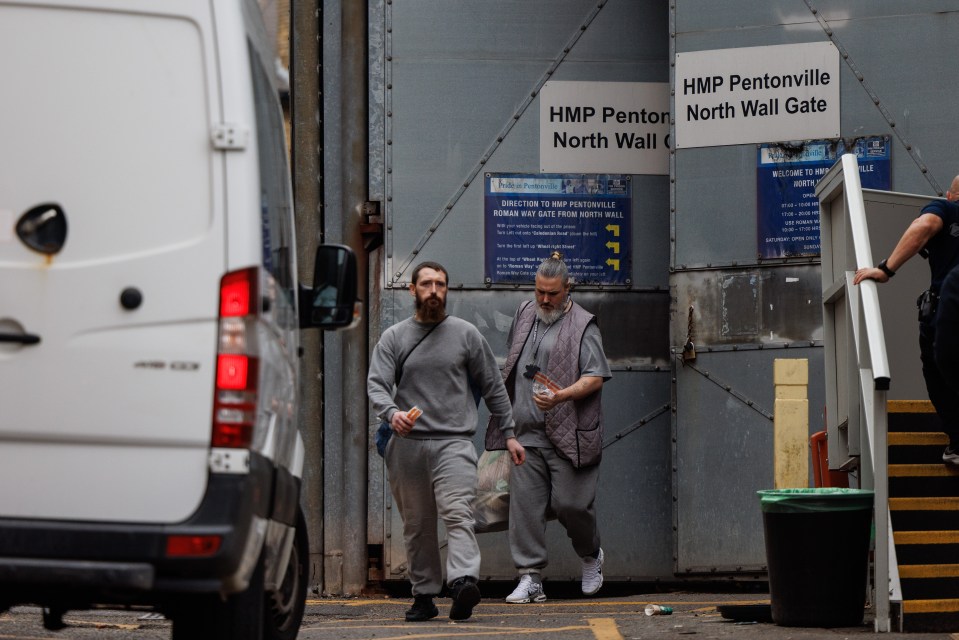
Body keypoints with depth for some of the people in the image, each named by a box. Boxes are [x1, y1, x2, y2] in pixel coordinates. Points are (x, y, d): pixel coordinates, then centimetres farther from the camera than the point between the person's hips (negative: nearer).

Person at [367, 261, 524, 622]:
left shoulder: (466, 334, 10)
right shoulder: (393, 338, 11)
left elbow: (492, 386, 15)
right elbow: (376, 385, 0)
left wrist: (509, 433, 12)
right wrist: (392, 413, -21)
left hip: (454, 442, -2)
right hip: (407, 446, 2)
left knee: (457, 513, -20)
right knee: (417, 525, 6)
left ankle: (464, 582, -36)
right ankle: (424, 596, 13)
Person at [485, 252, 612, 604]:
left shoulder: (582, 326, -4)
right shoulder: (524, 315, 15)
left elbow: (595, 377, -11)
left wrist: (563, 396, -27)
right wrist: (508, 409, 25)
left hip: (568, 435, -5)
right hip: (527, 434, 5)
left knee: (570, 502, -6)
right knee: (524, 504, -3)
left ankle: (591, 555, 24)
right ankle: (530, 579, 0)